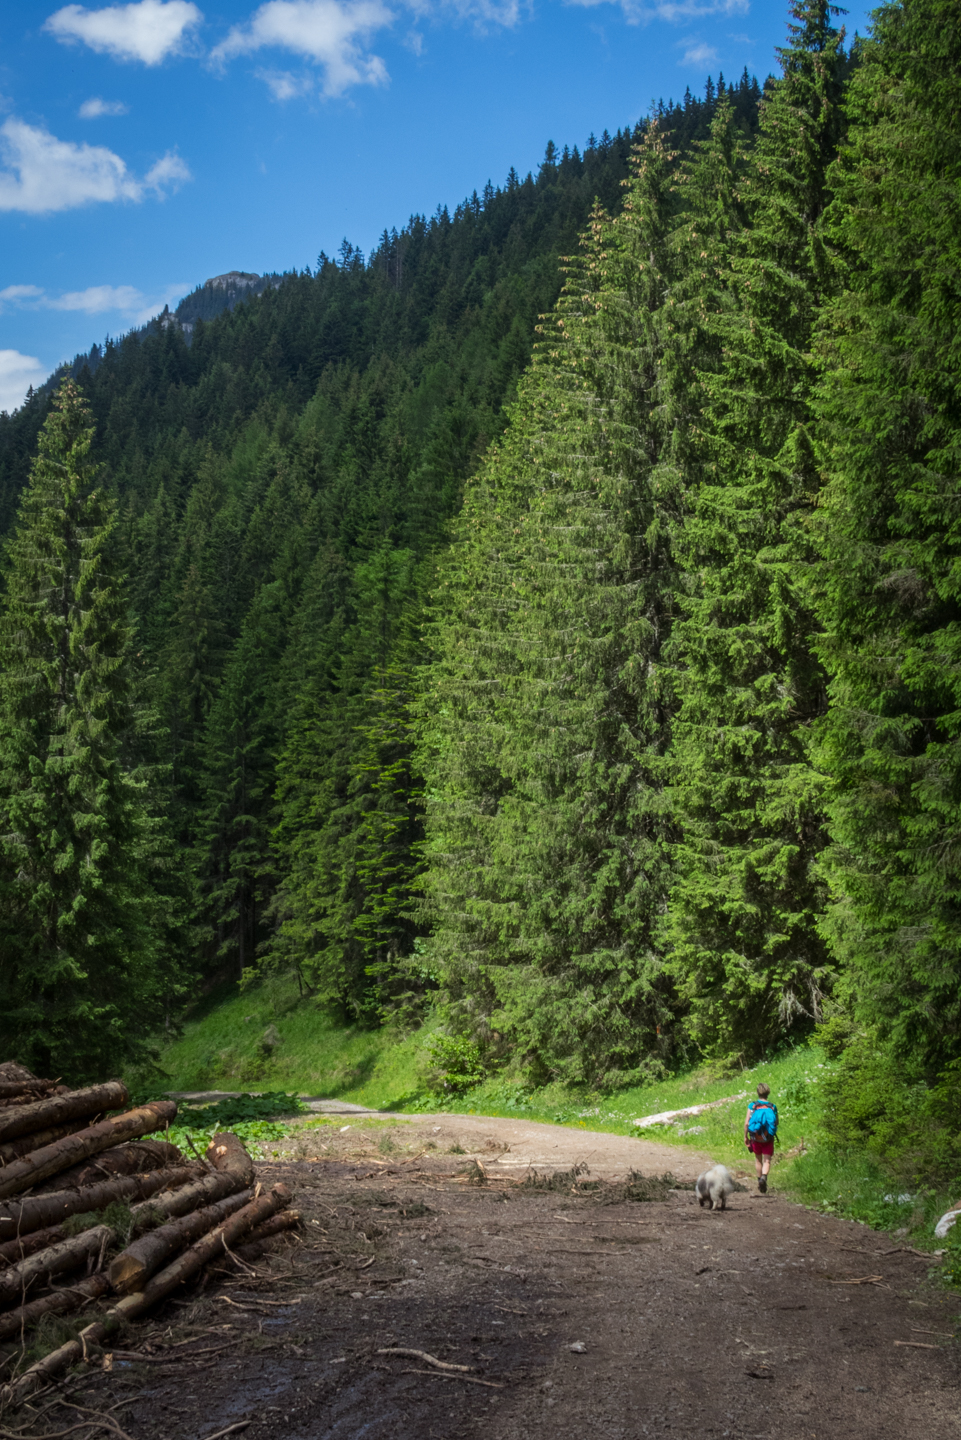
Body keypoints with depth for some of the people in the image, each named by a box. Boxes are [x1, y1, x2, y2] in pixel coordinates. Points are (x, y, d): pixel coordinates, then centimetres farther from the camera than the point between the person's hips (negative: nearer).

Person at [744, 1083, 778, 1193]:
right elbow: (776, 1123, 2)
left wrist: (745, 1136, 3)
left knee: (758, 1159, 20)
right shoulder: (772, 1107, -6)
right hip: (768, 1138, -1)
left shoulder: (752, 1106, -8)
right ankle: (764, 1177, -24)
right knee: (767, 1161, 1)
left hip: (755, 1137, 1)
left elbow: (746, 1123, -9)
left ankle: (760, 1180, 28)